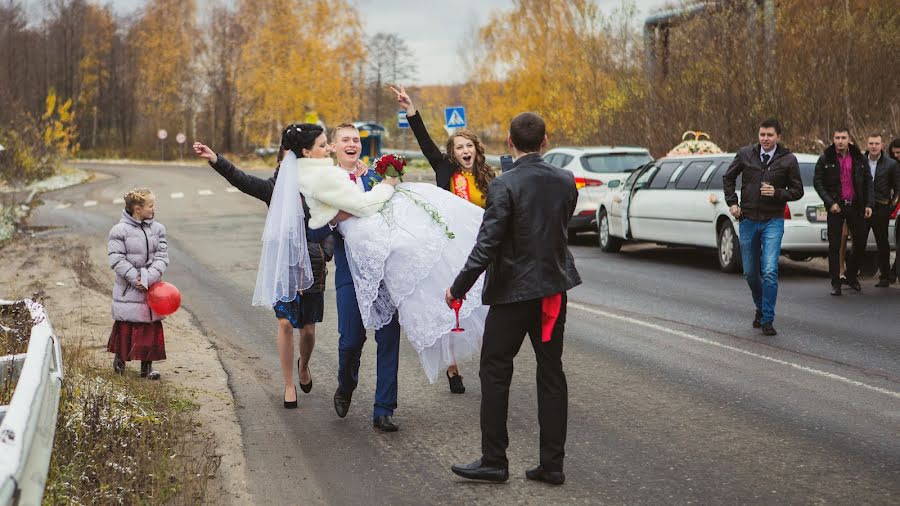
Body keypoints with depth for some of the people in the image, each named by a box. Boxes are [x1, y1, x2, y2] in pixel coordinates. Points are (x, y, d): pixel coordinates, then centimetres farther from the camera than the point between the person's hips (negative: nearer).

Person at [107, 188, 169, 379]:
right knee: (125, 326, 5)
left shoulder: (158, 229, 4)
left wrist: (148, 279, -15)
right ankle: (120, 359, 26)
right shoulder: (119, 230, -8)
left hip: (152, 288, 4)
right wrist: (136, 279, -18)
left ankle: (147, 365, 16)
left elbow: (162, 257, -2)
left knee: (151, 326, 6)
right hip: (128, 289, -3)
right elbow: (117, 260, -12)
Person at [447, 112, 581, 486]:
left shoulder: (504, 185, -16)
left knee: (495, 374, 6)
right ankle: (552, 464, 13)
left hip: (513, 291, -5)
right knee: (551, 374, 10)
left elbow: (487, 244, -19)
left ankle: (493, 461, 9)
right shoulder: (566, 181, 1)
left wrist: (459, 287, -11)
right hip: (554, 288, 5)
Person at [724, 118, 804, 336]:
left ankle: (767, 319, -5)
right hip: (748, 220, 3)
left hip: (773, 222, -3)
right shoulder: (745, 154, 1)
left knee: (769, 271, -14)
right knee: (750, 273, 11)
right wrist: (732, 202, 6)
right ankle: (760, 308, 36)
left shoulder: (788, 160, -4)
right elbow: (728, 177, 16)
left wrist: (777, 193, -16)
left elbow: (797, 190, 2)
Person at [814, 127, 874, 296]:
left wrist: (869, 204, -2)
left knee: (860, 244, 6)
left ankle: (852, 277, 26)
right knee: (834, 246, -1)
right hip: (836, 207, -2)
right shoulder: (825, 159, -2)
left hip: (855, 206, 2)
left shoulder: (860, 158, 4)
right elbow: (817, 182, -2)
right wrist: (830, 202, -11)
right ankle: (835, 283, 6)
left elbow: (868, 182, 8)